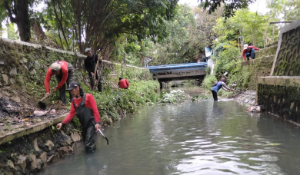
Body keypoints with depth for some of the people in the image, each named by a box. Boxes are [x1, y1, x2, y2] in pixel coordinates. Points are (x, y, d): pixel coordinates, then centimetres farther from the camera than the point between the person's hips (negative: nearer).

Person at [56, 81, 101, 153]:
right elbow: (71, 114, 2)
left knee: (89, 145, -9)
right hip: (84, 124, 6)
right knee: (85, 141, 16)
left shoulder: (88, 96, -10)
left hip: (91, 123, -6)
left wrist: (97, 122, -22)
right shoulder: (73, 101, 7)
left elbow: (95, 110, -14)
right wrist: (62, 123, -11)